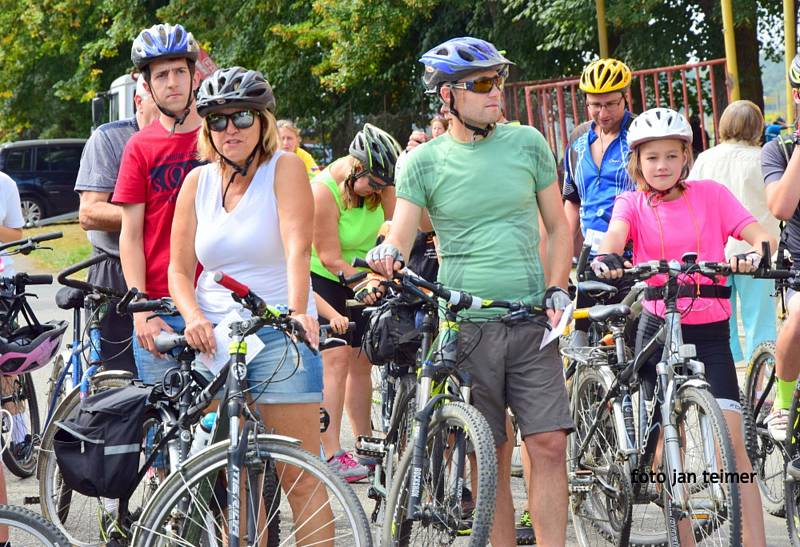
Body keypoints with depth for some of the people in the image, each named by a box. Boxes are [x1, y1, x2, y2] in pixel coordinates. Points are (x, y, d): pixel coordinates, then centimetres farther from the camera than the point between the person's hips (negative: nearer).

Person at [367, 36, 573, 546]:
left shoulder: (526, 142, 7)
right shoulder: (425, 162, 2)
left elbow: (558, 226, 13)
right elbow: (402, 236, -2)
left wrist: (557, 291, 0)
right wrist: (388, 253, -26)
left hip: (531, 324, 1)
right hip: (465, 327, -1)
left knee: (549, 445, -8)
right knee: (491, 459, 1)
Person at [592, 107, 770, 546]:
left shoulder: (710, 194, 5)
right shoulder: (632, 203, 6)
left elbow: (757, 233, -6)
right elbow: (616, 232, -16)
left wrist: (756, 253, -30)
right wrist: (606, 257, -39)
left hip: (710, 331, -1)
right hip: (658, 326, 1)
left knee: (731, 443, -11)